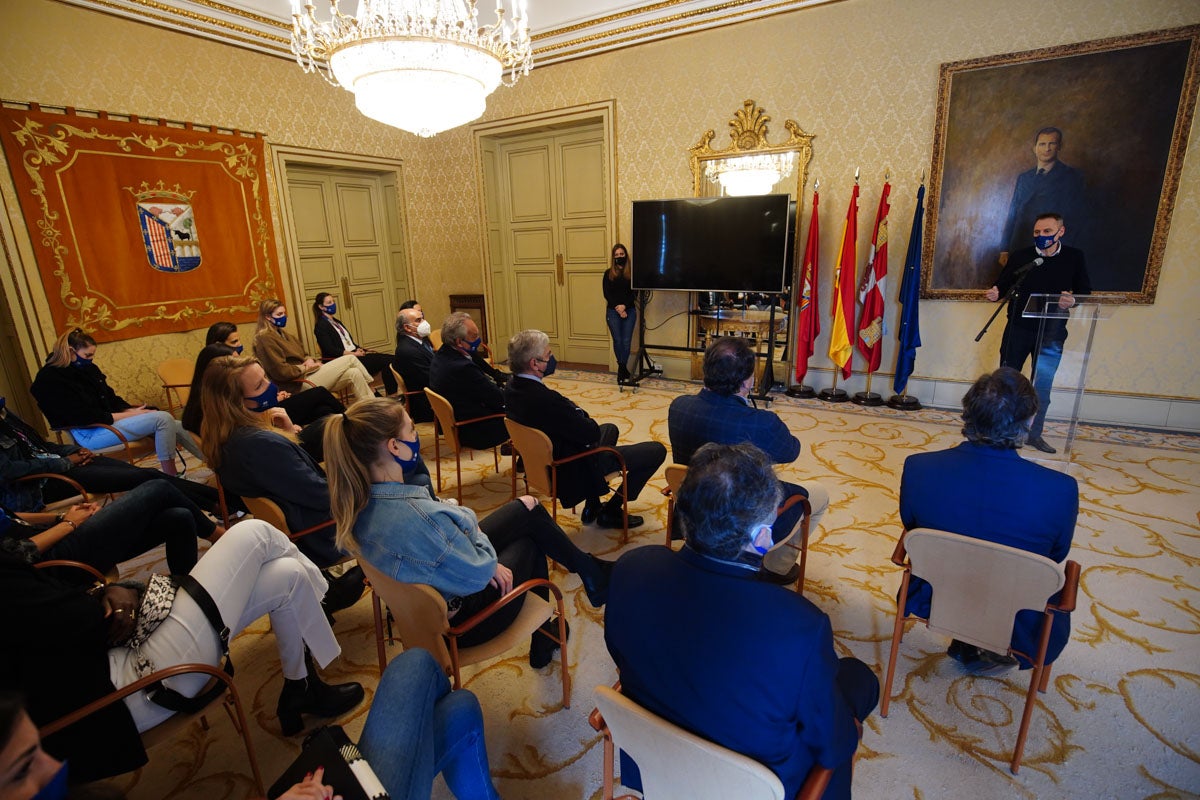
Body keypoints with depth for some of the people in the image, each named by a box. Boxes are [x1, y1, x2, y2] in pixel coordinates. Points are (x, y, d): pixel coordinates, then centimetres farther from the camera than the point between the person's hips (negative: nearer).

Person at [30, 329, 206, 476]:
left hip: (108, 420, 8)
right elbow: (85, 418, -18)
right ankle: (172, 481, -22)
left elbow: (111, 399, 15)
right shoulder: (50, 380, -12)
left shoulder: (88, 368, 11)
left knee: (175, 426, -6)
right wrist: (130, 415, -16)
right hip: (91, 433, -8)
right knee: (163, 419, -25)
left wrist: (131, 410, -4)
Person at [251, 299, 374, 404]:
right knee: (350, 359, -12)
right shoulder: (265, 338, -12)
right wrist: (305, 368, -9)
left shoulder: (280, 334, 19)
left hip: (304, 375, 10)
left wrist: (309, 360, 0)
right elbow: (280, 371, -20)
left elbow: (301, 354, 23)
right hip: (299, 384, -10)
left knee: (354, 373, -9)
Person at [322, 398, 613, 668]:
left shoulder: (358, 498, -13)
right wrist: (473, 526, -9)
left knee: (527, 507, 12)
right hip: (461, 620, -7)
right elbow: (478, 573, -25)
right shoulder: (418, 515, -39)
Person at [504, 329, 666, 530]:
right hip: (575, 468, -9)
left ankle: (592, 506, 32)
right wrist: (581, 414, -7)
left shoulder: (512, 387, -6)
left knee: (610, 428, 34)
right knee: (657, 450, -4)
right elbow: (592, 433, -25)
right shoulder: (545, 399, -36)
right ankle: (611, 511, 12)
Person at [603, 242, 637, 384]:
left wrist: (624, 306, -15)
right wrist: (618, 308, -10)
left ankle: (621, 369, 9)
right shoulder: (608, 273, 6)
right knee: (618, 340, 0)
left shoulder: (631, 273, 5)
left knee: (626, 341, -2)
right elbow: (607, 294, 1)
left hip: (629, 310, 0)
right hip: (613, 311, 0)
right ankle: (623, 369, 11)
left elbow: (634, 293, 0)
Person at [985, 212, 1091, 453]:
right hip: (1018, 328, -1)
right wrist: (995, 293, -23)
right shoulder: (1021, 256, -1)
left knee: (1043, 386, 9)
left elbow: (1085, 291, 3)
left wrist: (1073, 300, -20)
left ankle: (1035, 433, 22)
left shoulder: (1075, 258, 1)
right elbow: (1003, 284, 0)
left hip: (1051, 333, 1)